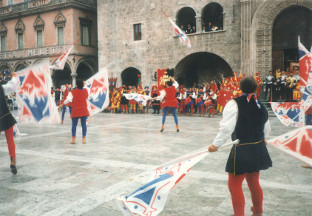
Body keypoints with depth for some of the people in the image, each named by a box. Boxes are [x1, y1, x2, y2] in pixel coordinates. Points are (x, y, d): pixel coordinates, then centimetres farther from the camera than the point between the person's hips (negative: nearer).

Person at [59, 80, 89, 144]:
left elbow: (68, 100, -12)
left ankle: (73, 139, 6)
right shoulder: (85, 91, 3)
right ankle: (84, 139, 3)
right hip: (84, 111, 2)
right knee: (84, 125, 3)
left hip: (75, 111, -2)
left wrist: (62, 104, 3)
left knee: (74, 125, 7)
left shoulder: (72, 92, -8)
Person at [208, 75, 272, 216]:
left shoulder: (234, 104, -14)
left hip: (241, 151, -7)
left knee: (235, 186, 6)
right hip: (258, 150, 7)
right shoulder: (261, 106, 4)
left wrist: (216, 144, -13)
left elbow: (226, 128, -21)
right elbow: (266, 129, 16)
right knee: (254, 182, 24)